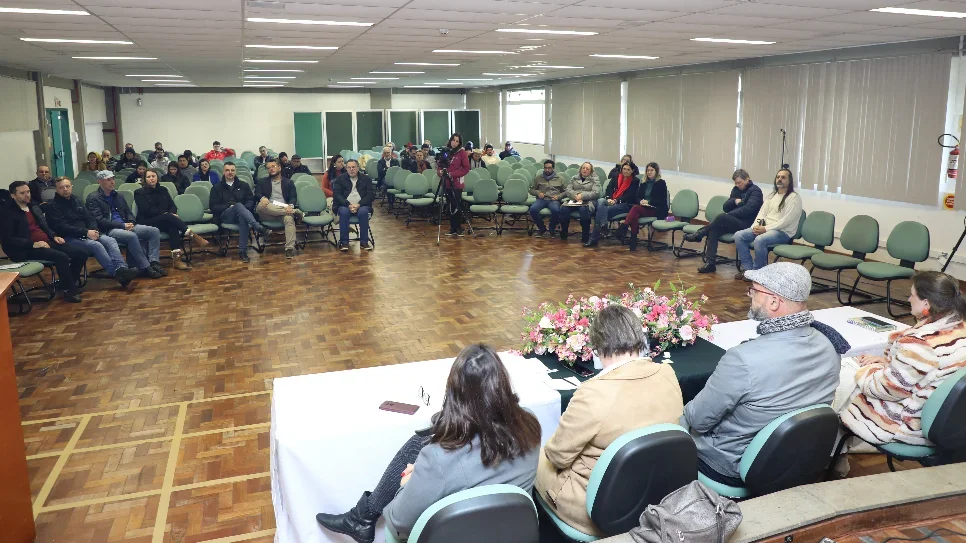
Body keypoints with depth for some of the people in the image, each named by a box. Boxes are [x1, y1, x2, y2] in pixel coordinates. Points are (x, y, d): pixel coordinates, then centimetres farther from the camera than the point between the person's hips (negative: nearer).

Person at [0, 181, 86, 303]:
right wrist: (33, 244, -21)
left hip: (47, 242, 8)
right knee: (62, 257, -31)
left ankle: (66, 284, 11)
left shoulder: (33, 207, 17)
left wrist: (54, 236, 6)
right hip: (28, 250, -8)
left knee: (81, 255, -5)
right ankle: (69, 289, -13)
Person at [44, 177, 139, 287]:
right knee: (96, 245, -32)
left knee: (111, 241, -19)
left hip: (86, 235, 7)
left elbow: (90, 218, 17)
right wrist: (86, 232, -20)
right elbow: (61, 227, -12)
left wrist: (93, 230, -6)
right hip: (69, 238, -7)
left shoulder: (76, 200, 21)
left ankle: (122, 269, -39)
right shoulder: (52, 206, 0)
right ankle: (116, 273, -36)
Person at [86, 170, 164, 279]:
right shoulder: (93, 198, -1)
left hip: (126, 226, 7)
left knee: (154, 231, -13)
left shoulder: (118, 196, 22)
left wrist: (131, 223, -1)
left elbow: (128, 212, 24)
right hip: (109, 230, -7)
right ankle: (145, 268, -31)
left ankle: (154, 263, -26)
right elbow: (100, 220, -11)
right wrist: (122, 225, -16)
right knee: (131, 236, -37)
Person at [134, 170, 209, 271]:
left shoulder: (163, 190, 18)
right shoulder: (140, 193, 4)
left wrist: (171, 214, -14)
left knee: (173, 226, -34)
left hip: (166, 220, 3)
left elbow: (173, 206, 10)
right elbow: (147, 210, -9)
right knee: (169, 217, -34)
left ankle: (176, 258, -46)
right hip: (148, 222, -3)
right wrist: (166, 214, -17)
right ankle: (192, 235, -34)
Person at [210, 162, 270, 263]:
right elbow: (213, 207, 4)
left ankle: (243, 251, -43)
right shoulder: (217, 188, 15)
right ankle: (259, 228, -53)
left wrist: (243, 209, -11)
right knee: (239, 205, -35)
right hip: (225, 217, -1)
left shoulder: (243, 185, 20)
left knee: (243, 219, -39)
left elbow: (251, 201, 11)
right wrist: (230, 206, -10)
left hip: (241, 214, 1)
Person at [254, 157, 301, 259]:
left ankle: (290, 248, -46)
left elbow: (294, 197, 9)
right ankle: (294, 212, -34)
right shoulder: (262, 182, 24)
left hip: (283, 210, -1)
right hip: (267, 212, 1)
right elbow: (257, 195, 7)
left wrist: (290, 206, -16)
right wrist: (262, 198, -19)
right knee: (261, 205, -36)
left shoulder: (288, 182, 22)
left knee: (289, 218, -37)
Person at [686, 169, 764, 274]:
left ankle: (699, 235, -14)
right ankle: (710, 262, -30)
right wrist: (734, 201, -7)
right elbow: (726, 207, 13)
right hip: (734, 223, 7)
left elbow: (748, 209, -17)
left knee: (722, 217, -31)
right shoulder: (736, 190, 19)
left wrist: (729, 214, -13)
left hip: (747, 224, -7)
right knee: (714, 229, -23)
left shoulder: (755, 191, -3)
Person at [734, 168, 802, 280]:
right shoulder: (771, 195, 16)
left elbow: (786, 221, -16)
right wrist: (756, 226, -8)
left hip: (783, 232, -8)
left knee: (759, 240, -36)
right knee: (739, 235, -12)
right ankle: (748, 269, -9)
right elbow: (762, 213, 13)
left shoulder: (794, 198, -8)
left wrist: (766, 228, -19)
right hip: (765, 228, 8)